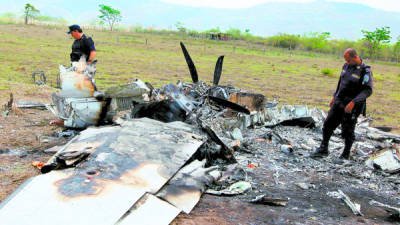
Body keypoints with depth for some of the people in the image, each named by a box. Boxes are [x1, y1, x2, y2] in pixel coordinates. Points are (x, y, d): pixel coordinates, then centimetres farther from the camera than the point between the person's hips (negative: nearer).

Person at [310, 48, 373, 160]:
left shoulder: (365, 71, -15)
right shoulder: (347, 66, 6)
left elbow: (368, 90, -20)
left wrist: (353, 102, -28)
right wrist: (334, 96, 18)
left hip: (352, 106, -7)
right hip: (339, 102, 7)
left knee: (347, 131, 2)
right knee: (328, 124, 6)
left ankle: (346, 155, 20)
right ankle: (323, 150, 18)